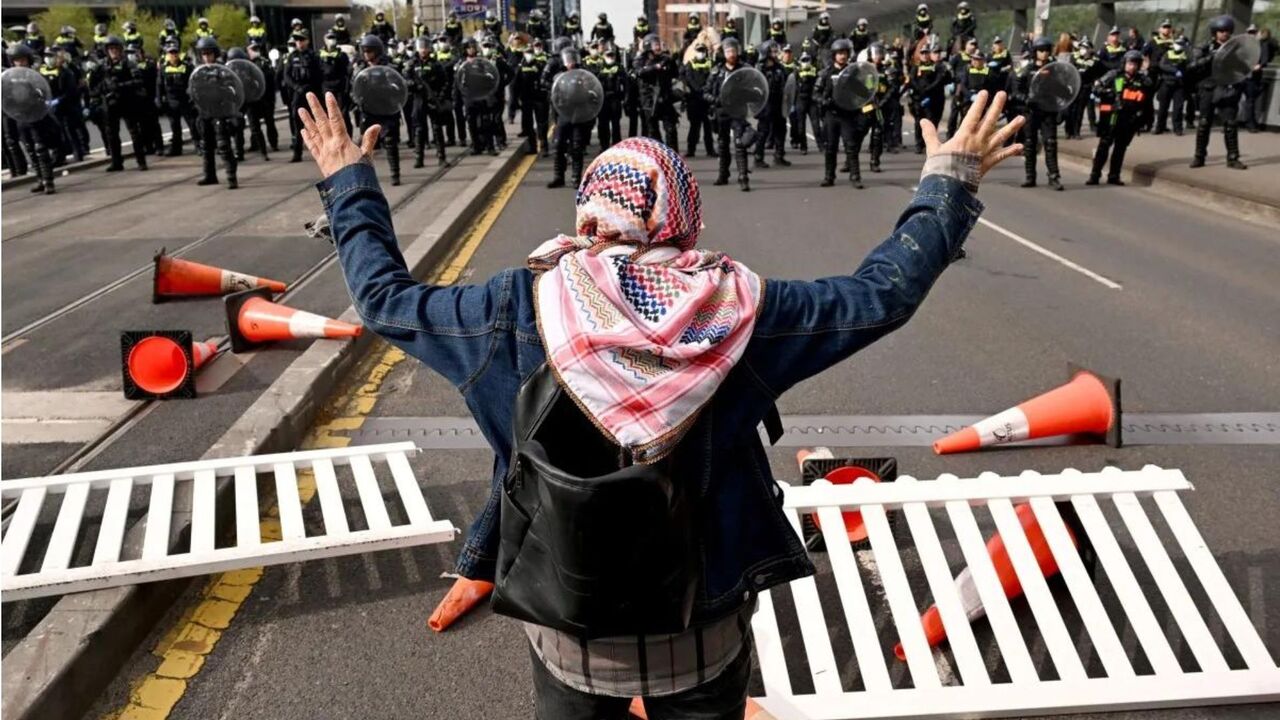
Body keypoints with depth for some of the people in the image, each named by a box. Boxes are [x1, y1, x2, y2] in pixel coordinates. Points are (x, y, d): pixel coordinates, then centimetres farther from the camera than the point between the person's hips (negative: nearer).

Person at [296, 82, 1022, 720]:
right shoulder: (733, 305, -17)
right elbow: (884, 292, -7)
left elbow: (385, 297, -4)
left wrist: (350, 183, 10)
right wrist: (949, 183, 6)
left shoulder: (522, 308, -17)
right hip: (704, 629, 1)